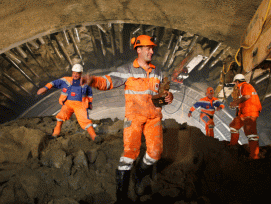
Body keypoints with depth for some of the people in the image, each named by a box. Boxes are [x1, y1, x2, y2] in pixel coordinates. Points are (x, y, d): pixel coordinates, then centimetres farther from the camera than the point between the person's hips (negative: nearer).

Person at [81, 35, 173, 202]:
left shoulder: (157, 72, 13)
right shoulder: (127, 70, -2)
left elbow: (162, 92, 23)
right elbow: (108, 81, -14)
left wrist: (169, 97, -1)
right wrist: (93, 80, -35)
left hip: (154, 116, 4)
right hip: (134, 116, -4)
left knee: (156, 151, -5)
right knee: (131, 151, -14)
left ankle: (140, 176, 25)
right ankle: (121, 193, -5)